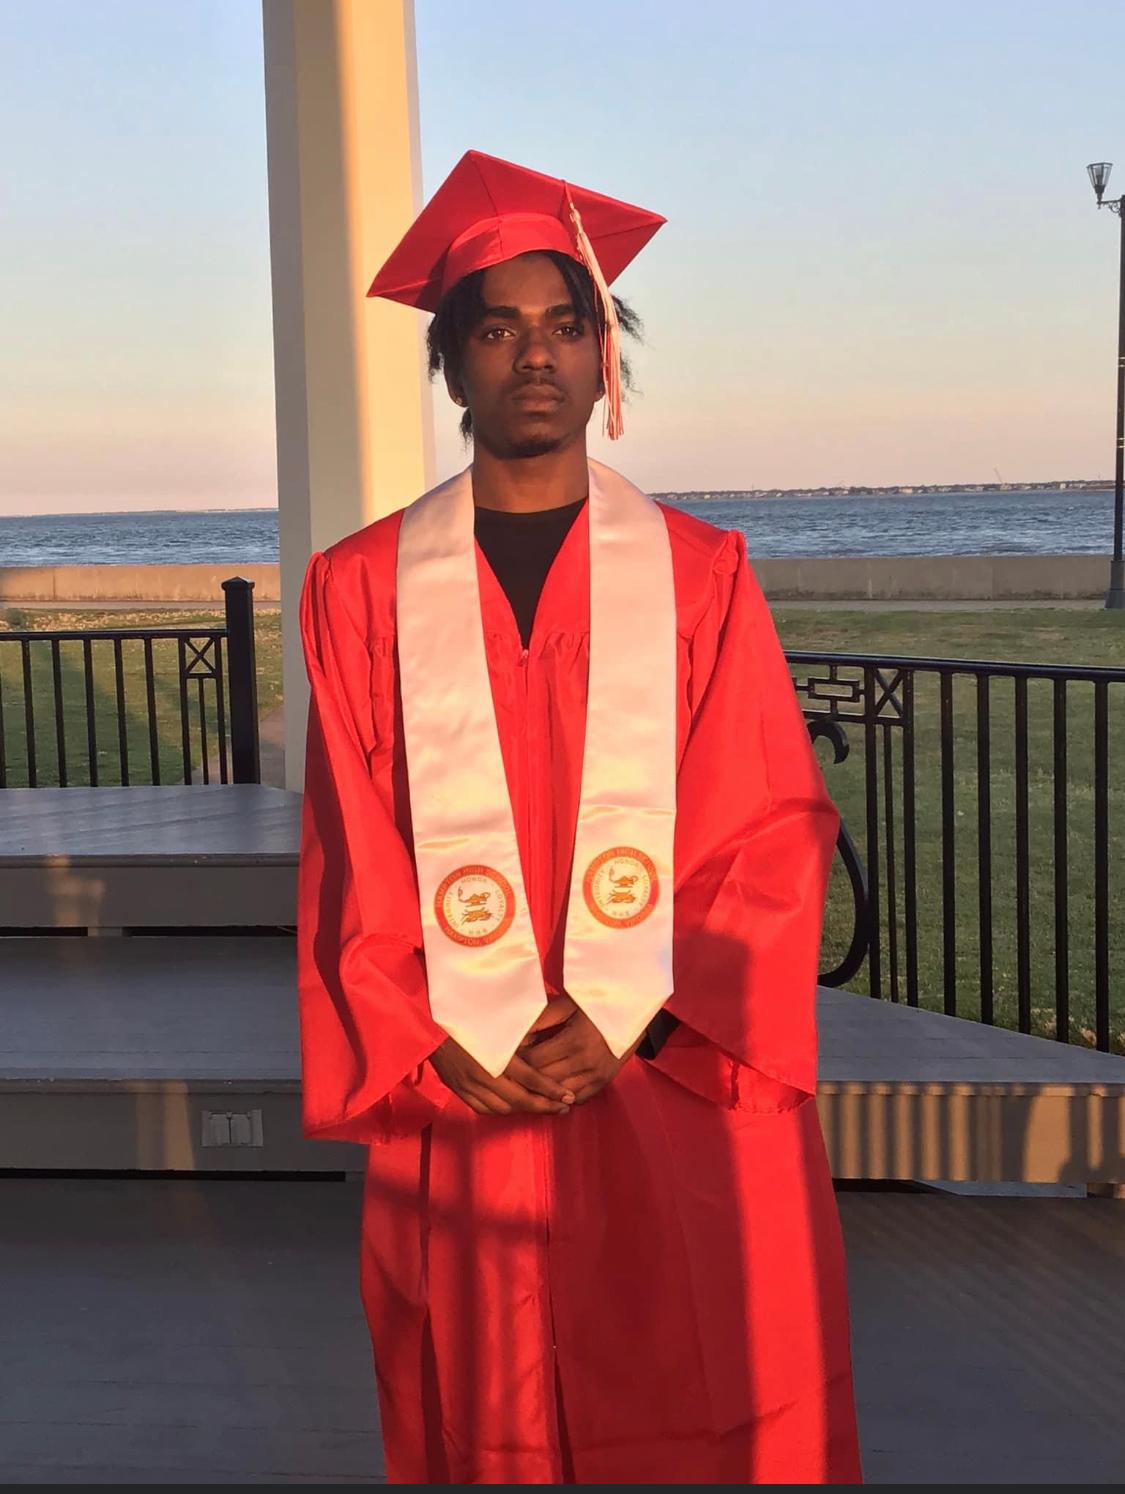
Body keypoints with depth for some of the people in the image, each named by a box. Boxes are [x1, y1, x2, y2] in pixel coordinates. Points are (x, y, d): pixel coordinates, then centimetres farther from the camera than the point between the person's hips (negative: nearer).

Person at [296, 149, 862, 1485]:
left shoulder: (699, 574, 3)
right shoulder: (365, 587, 4)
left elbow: (777, 834, -2)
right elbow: (351, 862, 2)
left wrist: (630, 1019, -12)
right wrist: (440, 1050, -9)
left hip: (682, 1103, 0)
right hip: (464, 1110, 1)